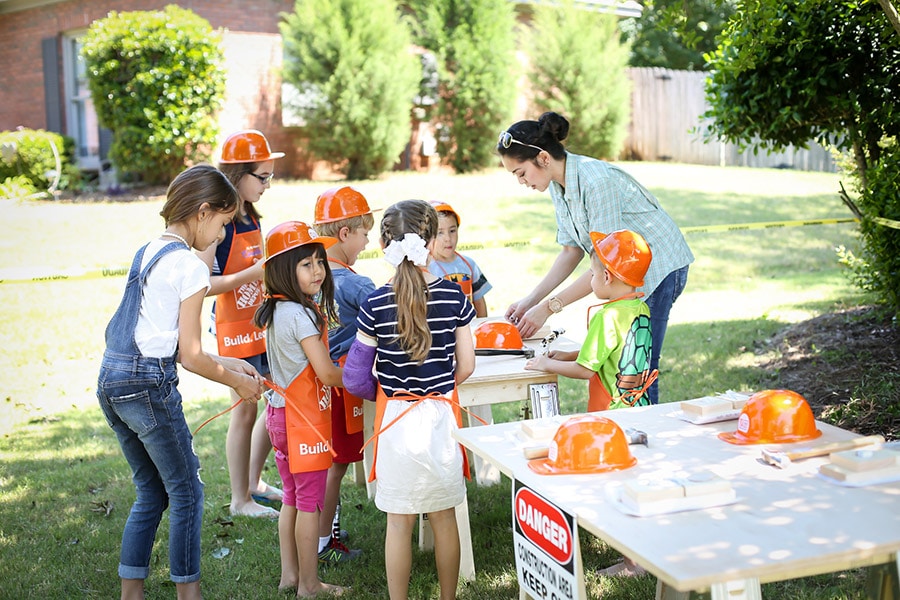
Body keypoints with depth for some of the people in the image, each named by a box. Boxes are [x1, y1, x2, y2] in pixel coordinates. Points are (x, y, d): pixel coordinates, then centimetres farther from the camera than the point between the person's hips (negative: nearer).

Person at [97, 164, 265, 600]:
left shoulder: (147, 251, 13)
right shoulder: (190, 267, -13)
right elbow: (189, 356, -10)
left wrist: (225, 364, 17)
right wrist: (237, 381, 5)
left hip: (111, 380, 9)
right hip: (149, 385, -9)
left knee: (150, 493, 19)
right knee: (186, 493, 7)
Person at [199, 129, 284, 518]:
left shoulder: (249, 216, 9)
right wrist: (254, 273, -26)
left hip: (261, 323, 8)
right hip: (235, 328, -8)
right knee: (245, 412, 2)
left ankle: (254, 482, 31)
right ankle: (240, 499, 18)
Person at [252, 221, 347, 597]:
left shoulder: (276, 311, 7)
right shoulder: (301, 315, -21)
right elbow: (327, 374, -21)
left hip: (281, 411, 9)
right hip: (305, 417, -9)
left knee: (291, 498, 18)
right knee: (310, 502, 2)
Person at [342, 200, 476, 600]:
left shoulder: (376, 304, -9)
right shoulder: (453, 296, -6)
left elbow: (359, 375, -4)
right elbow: (466, 366, -1)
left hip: (395, 418, -1)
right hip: (441, 416, 2)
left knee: (399, 521, 8)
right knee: (444, 517, 14)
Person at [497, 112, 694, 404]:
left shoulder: (597, 181, -29)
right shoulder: (559, 185, -1)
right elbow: (572, 250, 6)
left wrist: (549, 307, -26)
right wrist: (531, 300, -2)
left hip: (659, 267, -9)